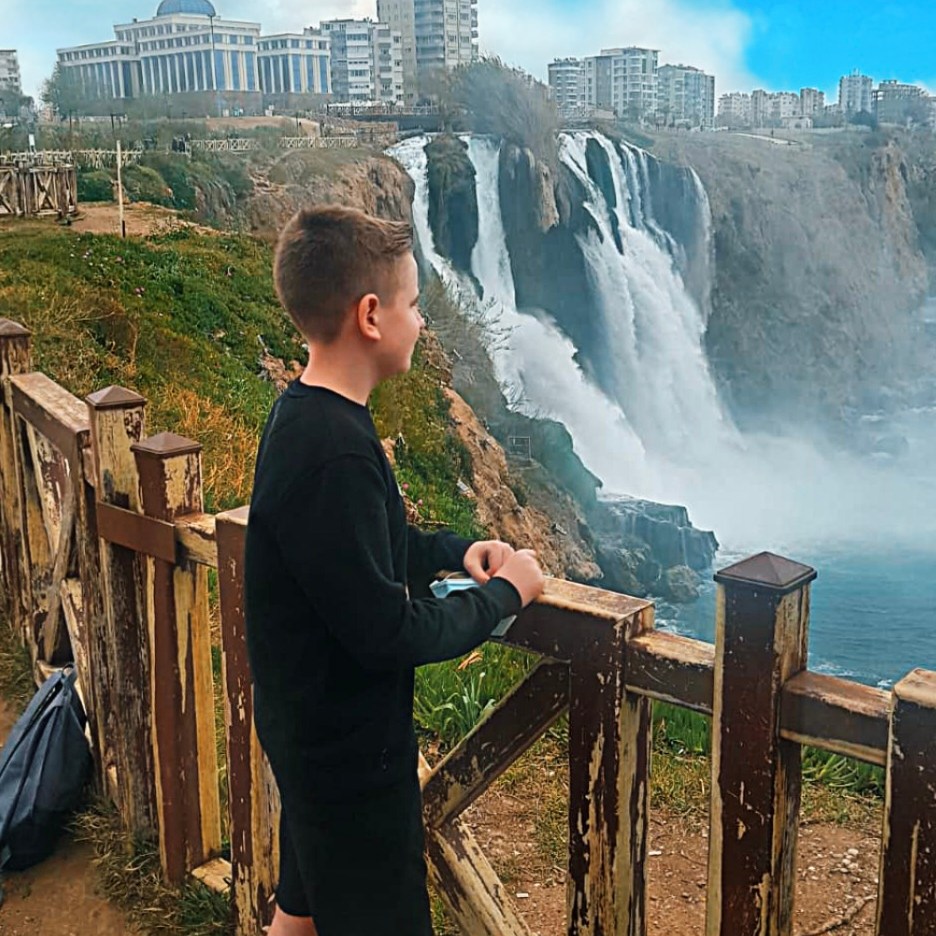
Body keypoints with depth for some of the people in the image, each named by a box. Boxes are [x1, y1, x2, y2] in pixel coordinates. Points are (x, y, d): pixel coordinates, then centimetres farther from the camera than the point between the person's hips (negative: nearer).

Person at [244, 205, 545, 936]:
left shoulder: (307, 417, 2)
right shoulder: (333, 452, -29)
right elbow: (386, 632, -26)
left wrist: (455, 550, 0)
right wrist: (504, 593, -13)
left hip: (313, 735, 9)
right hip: (350, 751, -9)